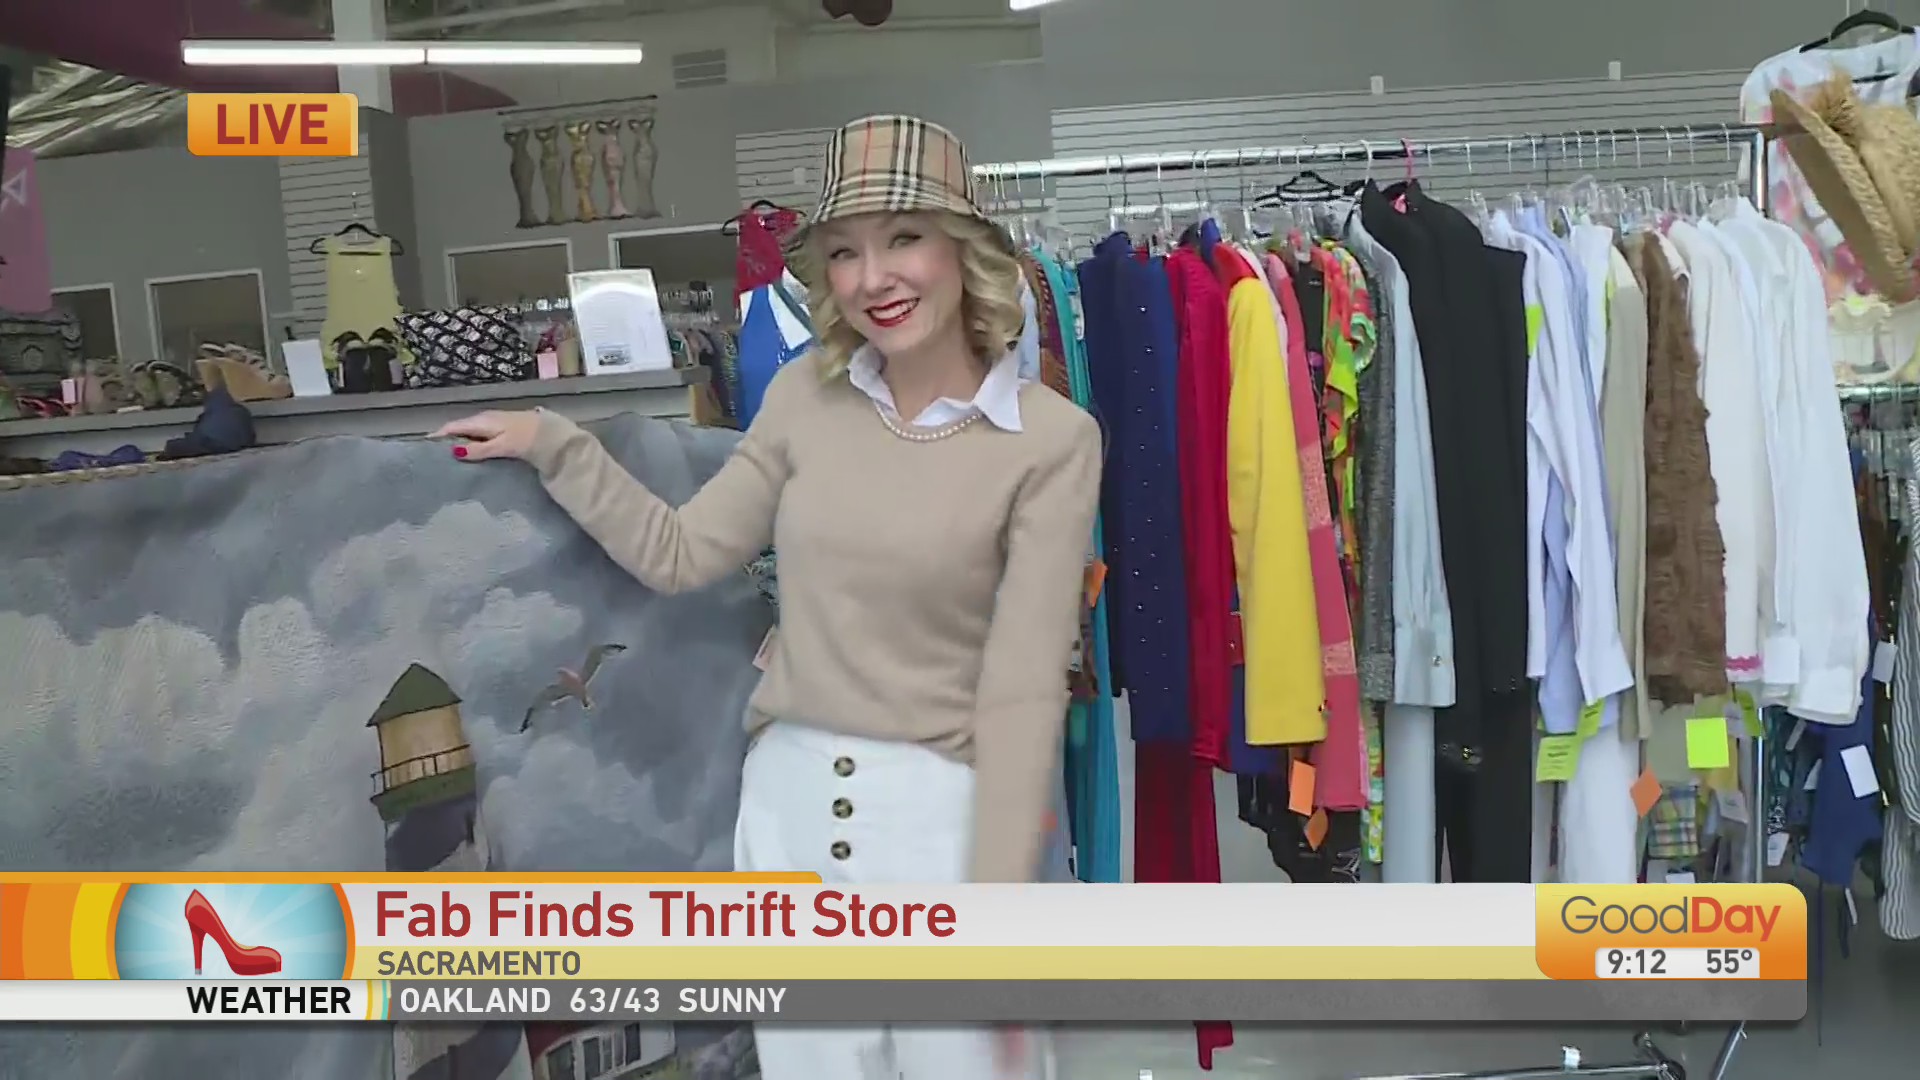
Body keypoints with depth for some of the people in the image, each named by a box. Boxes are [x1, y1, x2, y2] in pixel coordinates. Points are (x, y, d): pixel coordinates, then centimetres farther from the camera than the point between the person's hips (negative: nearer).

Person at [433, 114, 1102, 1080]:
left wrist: (998, 906, -14)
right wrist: (553, 446, 4)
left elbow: (1023, 684, -13)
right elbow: (679, 554, 9)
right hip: (791, 796, 4)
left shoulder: (1053, 440, -10)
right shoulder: (805, 395, 2)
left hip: (943, 808, -3)